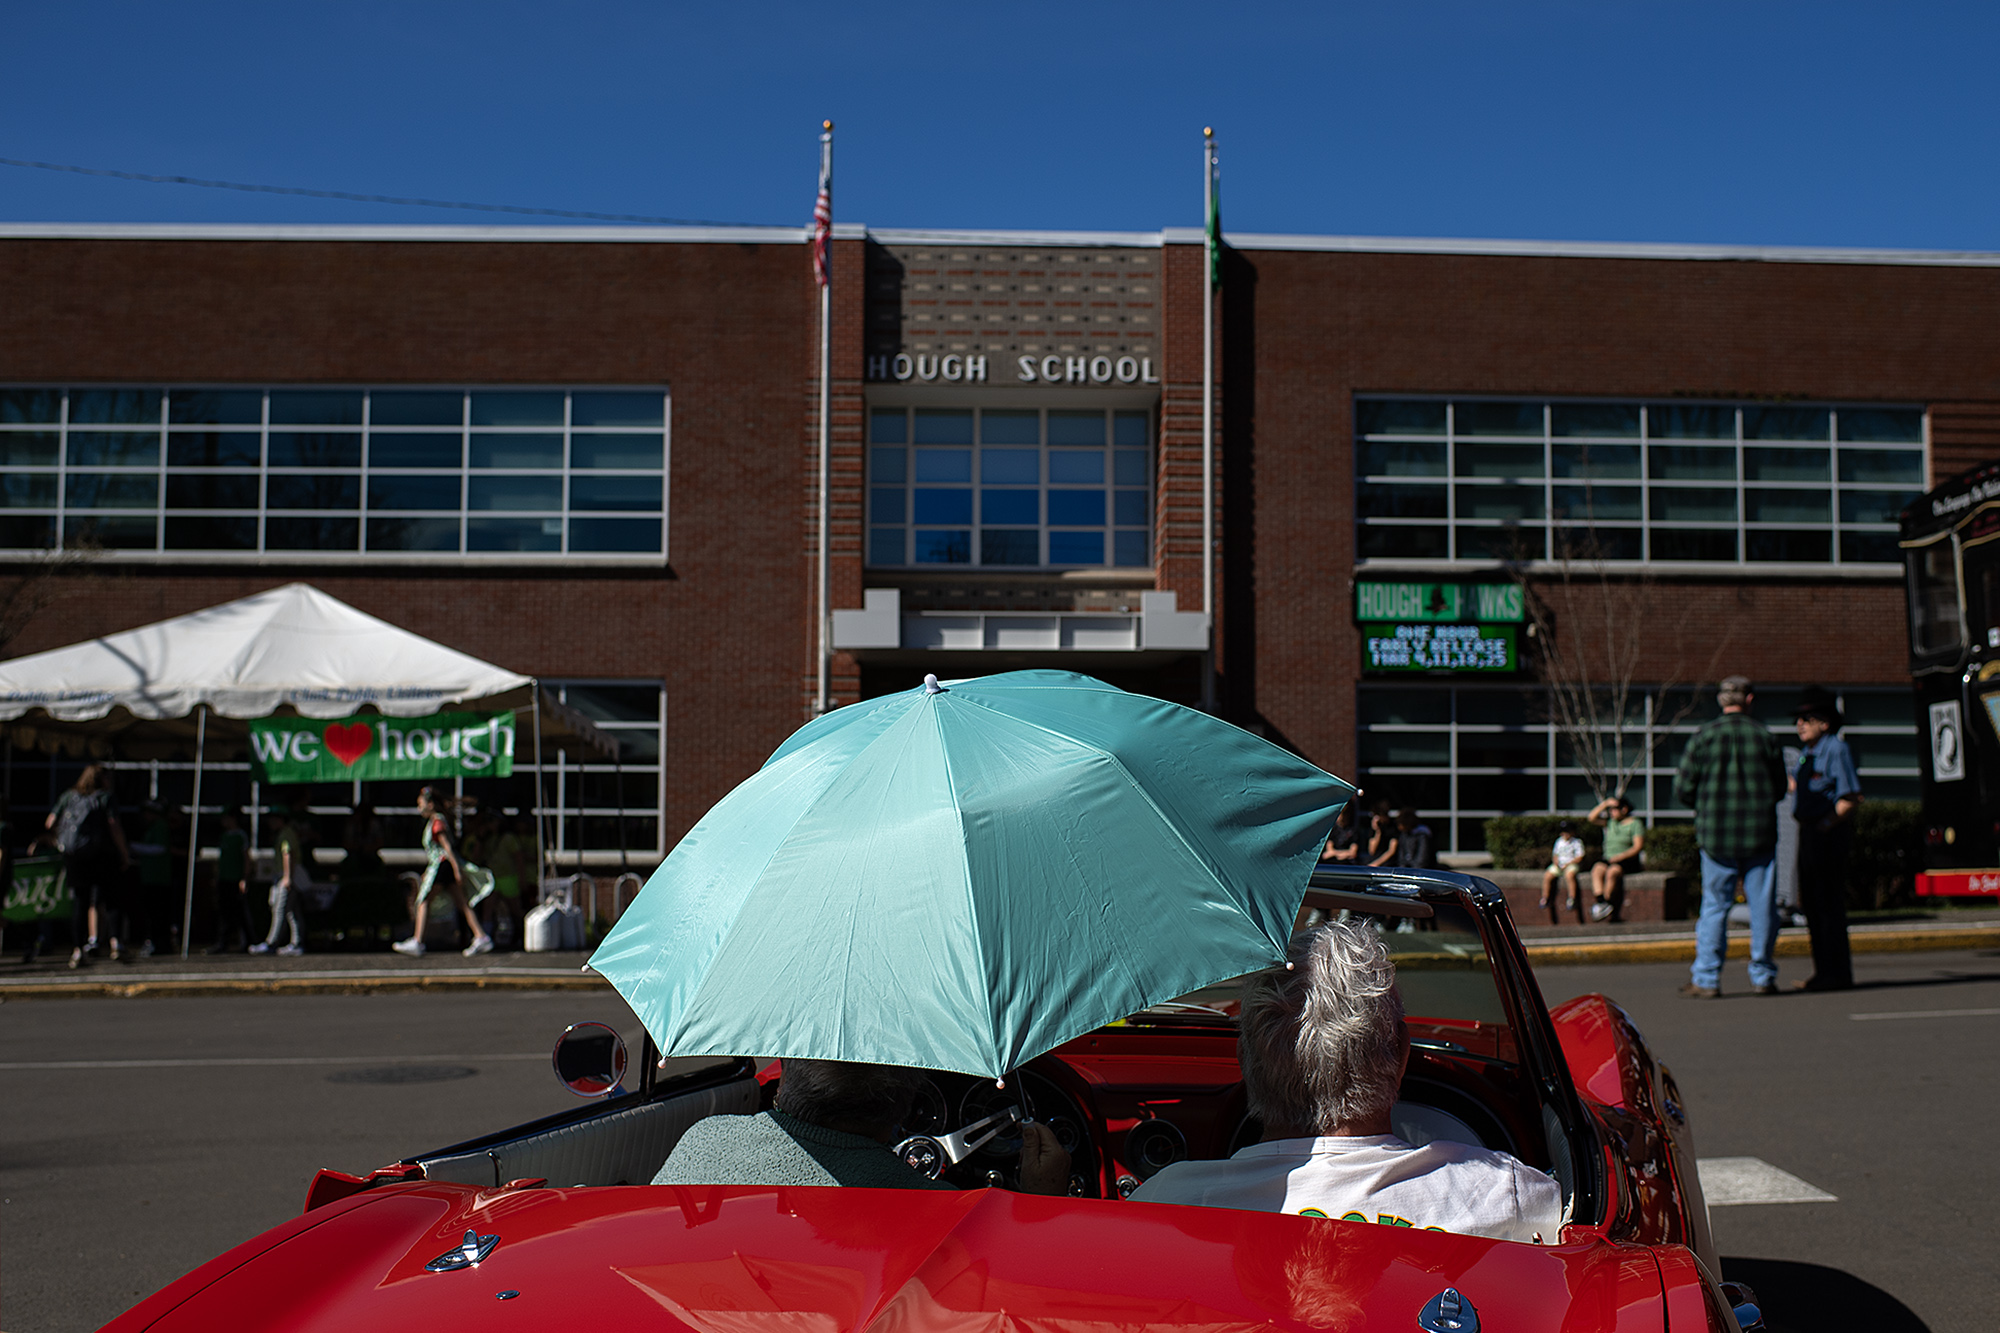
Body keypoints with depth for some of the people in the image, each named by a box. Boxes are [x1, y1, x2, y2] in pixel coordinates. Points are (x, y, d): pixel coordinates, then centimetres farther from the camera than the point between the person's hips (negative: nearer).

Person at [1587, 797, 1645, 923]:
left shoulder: (1635, 824, 2)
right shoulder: (1610, 823, 19)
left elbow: (1638, 847, -8)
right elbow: (1592, 818, 12)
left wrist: (1620, 857, -18)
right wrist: (1605, 804, 5)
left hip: (1628, 862, -5)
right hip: (1609, 859, 5)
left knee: (1612, 872, -35)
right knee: (1597, 869, -28)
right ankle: (1600, 902, -42)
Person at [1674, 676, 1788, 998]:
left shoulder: (1704, 736, -5)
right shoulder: (1765, 736, -1)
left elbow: (1682, 789, -3)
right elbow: (1780, 789, 7)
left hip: (1716, 837, -1)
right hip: (1760, 835, 1)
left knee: (1714, 906, 3)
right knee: (1762, 906, 8)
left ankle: (1706, 979, 2)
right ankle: (1763, 976, 14)